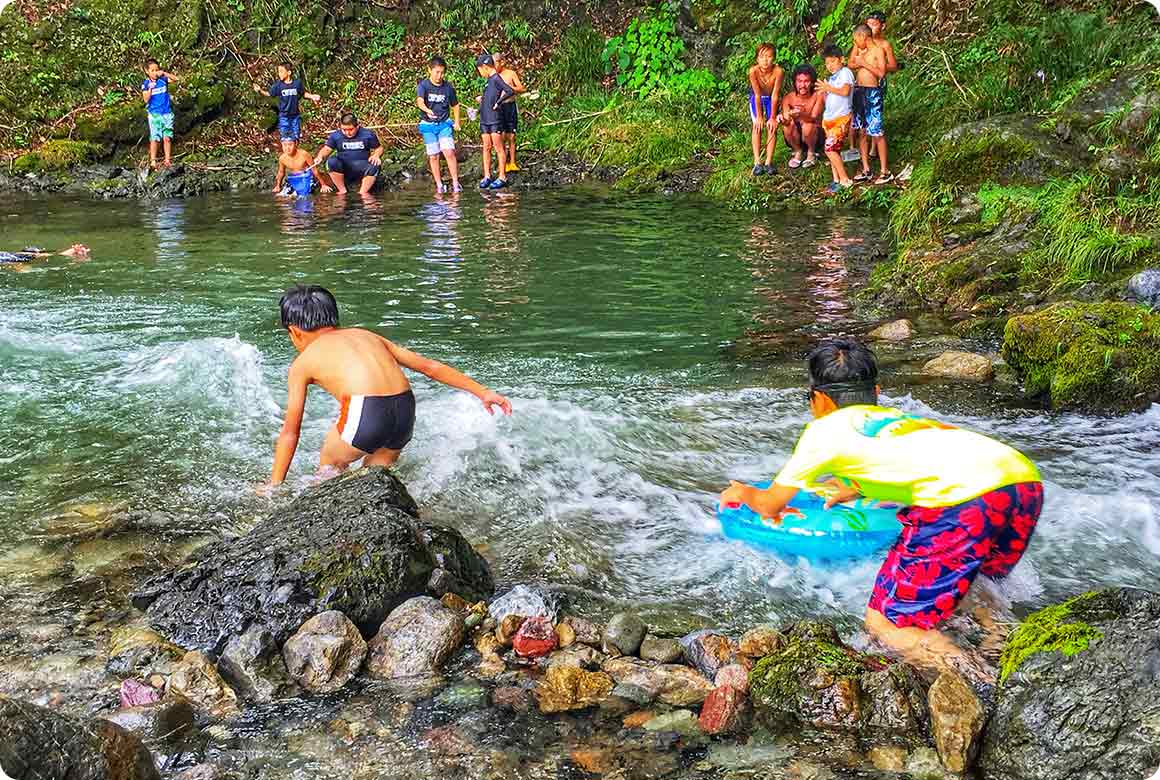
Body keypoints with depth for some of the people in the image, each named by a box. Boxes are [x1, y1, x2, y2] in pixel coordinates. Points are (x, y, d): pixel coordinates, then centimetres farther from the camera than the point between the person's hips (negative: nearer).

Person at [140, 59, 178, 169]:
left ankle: (168, 160, 9)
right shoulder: (145, 84, -3)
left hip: (167, 113, 2)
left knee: (167, 137, 2)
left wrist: (164, 73, -15)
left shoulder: (163, 80, 3)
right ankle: (153, 161, -1)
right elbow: (146, 99, -11)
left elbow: (175, 79, -6)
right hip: (154, 114, -2)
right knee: (154, 138, -4)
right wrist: (150, 89, -26)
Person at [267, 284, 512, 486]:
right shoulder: (367, 335, 28)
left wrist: (274, 486, 29)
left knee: (329, 466, 24)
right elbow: (430, 366, 25)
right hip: (405, 410, 5)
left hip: (365, 413, -4)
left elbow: (290, 432, 20)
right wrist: (482, 391, 29)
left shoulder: (302, 363, 17)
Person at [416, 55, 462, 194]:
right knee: (433, 156, 2)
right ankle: (439, 185, 11)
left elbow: (455, 105, 16)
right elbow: (419, 100, -27)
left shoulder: (448, 87, 0)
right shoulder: (424, 85, -8)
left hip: (444, 124, 1)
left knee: (449, 152, -14)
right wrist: (427, 110, -47)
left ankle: (455, 183, -6)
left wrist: (457, 122, 9)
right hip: (428, 125, -1)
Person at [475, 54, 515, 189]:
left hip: (495, 119, -9)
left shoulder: (496, 79, -12)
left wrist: (497, 103, -18)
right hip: (484, 119, 9)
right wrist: (483, 99, 22)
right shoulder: (489, 80, 15)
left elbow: (511, 92, -23)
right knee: (486, 148, 9)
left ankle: (502, 177, -1)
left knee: (498, 148, -4)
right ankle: (487, 176, 13)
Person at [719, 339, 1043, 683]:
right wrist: (862, 489, 66)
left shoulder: (826, 428, 20)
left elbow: (770, 506, 31)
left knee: (885, 624, 4)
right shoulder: (901, 417, 36)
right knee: (955, 578, 33)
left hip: (964, 500, -7)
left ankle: (990, 693, -8)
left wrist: (743, 493, 52)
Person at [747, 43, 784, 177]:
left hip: (771, 99, 0)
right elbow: (757, 95, -27)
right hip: (757, 98, 0)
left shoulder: (778, 71, -33)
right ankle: (757, 162, -15)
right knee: (757, 126, -13)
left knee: (772, 126, -10)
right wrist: (759, 117, -24)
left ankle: (768, 162, -9)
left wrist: (773, 117, -22)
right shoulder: (753, 71, -33)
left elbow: (775, 95, -27)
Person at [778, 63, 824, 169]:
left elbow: (813, 118, -29)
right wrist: (784, 119, -48)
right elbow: (786, 120, -22)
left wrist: (801, 114, -51)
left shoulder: (818, 96, -19)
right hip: (796, 137, 2)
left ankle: (811, 153, -2)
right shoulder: (788, 98, -12)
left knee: (808, 126, -33)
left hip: (815, 135, -2)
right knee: (788, 124, -27)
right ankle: (798, 152, 0)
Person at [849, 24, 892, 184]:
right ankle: (866, 170, 16)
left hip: (872, 93, -8)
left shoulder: (878, 50, -10)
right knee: (862, 132, 10)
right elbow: (851, 64, 18)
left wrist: (864, 63, -16)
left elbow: (882, 72, -19)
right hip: (859, 91, 8)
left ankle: (885, 172, -1)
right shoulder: (861, 50, 13)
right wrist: (856, 47, 8)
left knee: (877, 133, -6)